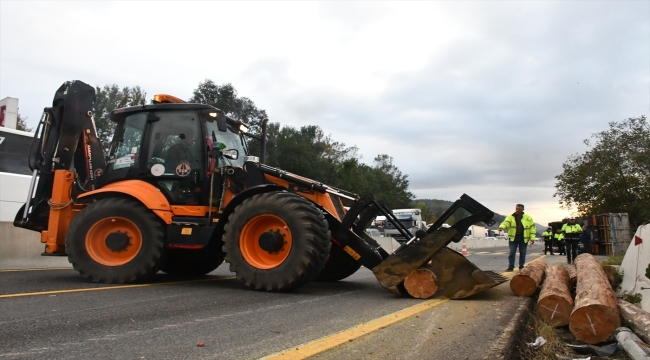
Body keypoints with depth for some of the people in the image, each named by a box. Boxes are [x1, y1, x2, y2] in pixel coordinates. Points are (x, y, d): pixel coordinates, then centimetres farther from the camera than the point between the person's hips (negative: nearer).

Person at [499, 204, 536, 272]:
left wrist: (532, 238, -3)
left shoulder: (528, 218, 2)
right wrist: (501, 227, -41)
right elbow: (505, 222, -18)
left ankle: (521, 267, 20)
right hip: (513, 238, 0)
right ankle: (510, 267, 6)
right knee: (512, 253, 0)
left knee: (522, 253, 9)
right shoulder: (510, 217, -1)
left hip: (523, 238, 0)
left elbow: (532, 227, 4)